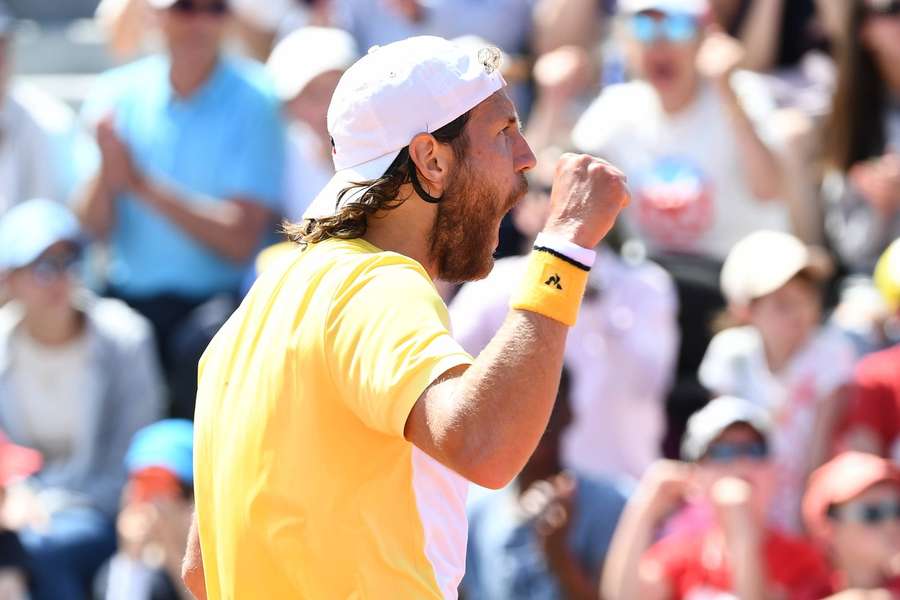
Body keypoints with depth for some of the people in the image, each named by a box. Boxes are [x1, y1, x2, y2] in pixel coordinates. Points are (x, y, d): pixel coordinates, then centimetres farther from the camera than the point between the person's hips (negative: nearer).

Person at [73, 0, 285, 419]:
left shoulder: (251, 102, -2)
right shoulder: (118, 94, 7)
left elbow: (240, 242, -9)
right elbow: (91, 228, 2)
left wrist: (143, 186, -15)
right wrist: (107, 175, -19)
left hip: (214, 295, -3)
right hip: (127, 296, 3)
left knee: (204, 342, -34)